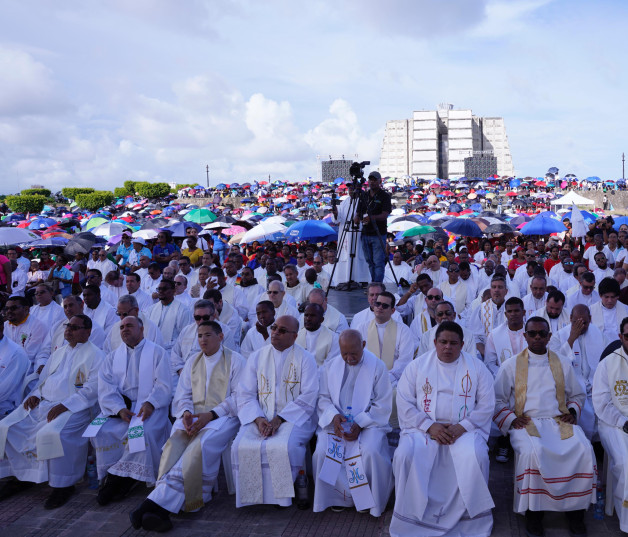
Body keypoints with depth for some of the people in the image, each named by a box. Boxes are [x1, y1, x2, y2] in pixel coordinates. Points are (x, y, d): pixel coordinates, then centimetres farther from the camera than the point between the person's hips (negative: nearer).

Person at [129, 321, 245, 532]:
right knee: (174, 443, -27)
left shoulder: (235, 360, 6)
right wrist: (186, 412, -7)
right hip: (193, 416, 4)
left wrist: (211, 414, -16)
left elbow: (239, 396, -3)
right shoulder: (192, 362, 22)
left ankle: (158, 502, -37)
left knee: (200, 445, -33)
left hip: (222, 416, -4)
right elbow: (183, 395, 16)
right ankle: (163, 507, -38)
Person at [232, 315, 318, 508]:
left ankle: (280, 497, -10)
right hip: (260, 417, 3)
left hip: (294, 417, -3)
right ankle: (252, 496, -6)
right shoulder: (257, 357, 11)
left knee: (283, 447, -33)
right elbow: (245, 394, 6)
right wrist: (258, 419, -12)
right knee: (241, 446, -24)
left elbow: (308, 398, -8)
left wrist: (279, 419, -16)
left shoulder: (305, 358, 0)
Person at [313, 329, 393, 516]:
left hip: (369, 422, -2)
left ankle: (370, 499, -4)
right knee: (322, 452, -24)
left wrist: (360, 424, -15)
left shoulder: (377, 366, -3)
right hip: (336, 422, 3)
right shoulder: (330, 366, 7)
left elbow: (383, 405, -3)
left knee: (371, 452, -31)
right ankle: (339, 496, 0)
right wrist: (333, 415, -13)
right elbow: (323, 397, 9)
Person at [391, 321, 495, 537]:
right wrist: (430, 427, -13)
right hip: (423, 428, 1)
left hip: (465, 429, 0)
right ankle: (411, 518, -11)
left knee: (476, 457, -31)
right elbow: (404, 403, 1)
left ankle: (472, 519, -9)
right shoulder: (417, 366, 7)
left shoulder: (476, 367, 7)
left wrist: (462, 427, -13)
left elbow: (486, 405, 2)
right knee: (405, 455, -28)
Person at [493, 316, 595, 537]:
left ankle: (575, 508, -10)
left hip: (559, 422, 2)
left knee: (583, 450, -28)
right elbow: (497, 400, 9)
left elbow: (578, 395, 27)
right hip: (526, 423, -2)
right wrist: (510, 420, -6)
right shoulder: (510, 365, 11)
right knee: (532, 452, -35)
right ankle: (533, 510, -17)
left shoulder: (563, 364, 19)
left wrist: (572, 412, 7)